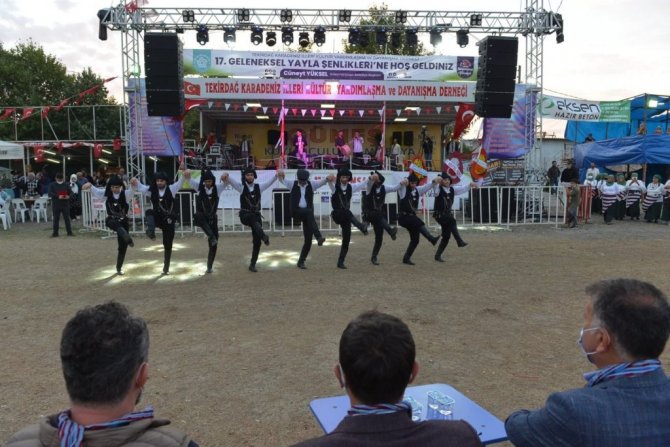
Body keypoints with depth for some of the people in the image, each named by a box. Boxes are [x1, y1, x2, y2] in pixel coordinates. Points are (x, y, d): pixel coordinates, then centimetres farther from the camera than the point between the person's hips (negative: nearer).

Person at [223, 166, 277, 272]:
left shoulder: (259, 187, 8)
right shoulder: (241, 187, 3)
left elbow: (271, 181, -1)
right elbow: (231, 181, -13)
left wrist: (277, 174, -20)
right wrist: (226, 176, -36)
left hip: (256, 215, 3)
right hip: (245, 215, -3)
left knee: (257, 241, -1)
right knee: (254, 218, -40)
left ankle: (252, 264, 10)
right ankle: (263, 236, -61)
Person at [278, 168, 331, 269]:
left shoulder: (311, 184, 5)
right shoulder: (293, 184, 4)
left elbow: (321, 182, -9)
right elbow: (284, 181, -8)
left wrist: (327, 179, -31)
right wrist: (280, 176, -31)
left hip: (308, 214, 3)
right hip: (297, 212, -2)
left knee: (308, 240, -1)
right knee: (310, 212, -36)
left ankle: (301, 261, 14)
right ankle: (319, 237, -45)